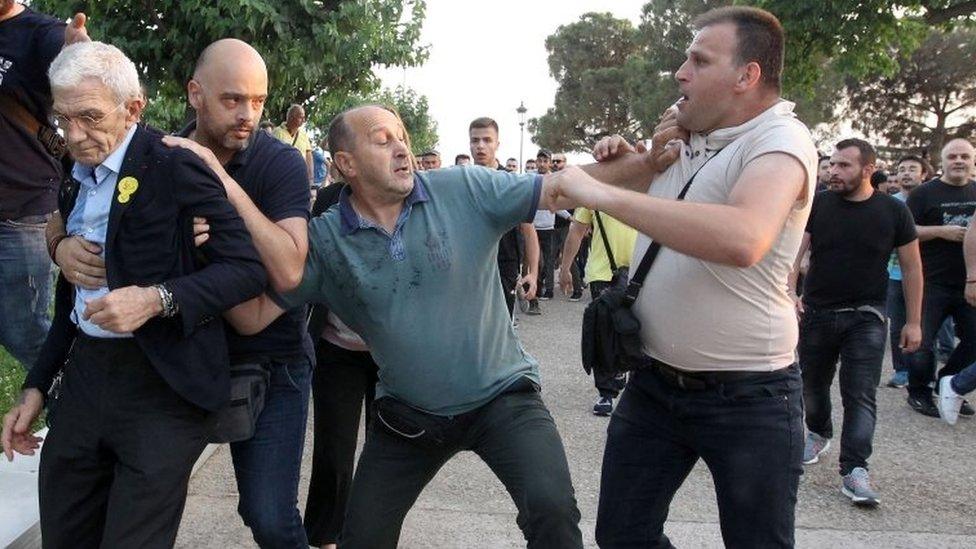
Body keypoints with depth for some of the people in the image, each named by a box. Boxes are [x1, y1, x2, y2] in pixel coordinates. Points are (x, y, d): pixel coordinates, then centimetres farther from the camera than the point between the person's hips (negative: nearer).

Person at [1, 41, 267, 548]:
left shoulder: (176, 169, -10)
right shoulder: (75, 183, 13)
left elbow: (248, 268, -15)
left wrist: (158, 298, -27)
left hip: (161, 387, -7)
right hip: (83, 377, 7)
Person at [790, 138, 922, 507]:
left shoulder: (893, 211, -2)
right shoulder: (816, 205, -1)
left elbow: (911, 268, 4)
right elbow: (795, 252, -6)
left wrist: (914, 322, 2)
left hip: (866, 318, -2)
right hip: (816, 313, 2)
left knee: (861, 394, -8)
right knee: (813, 384, 15)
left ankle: (854, 471, -7)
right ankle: (818, 434, 42)